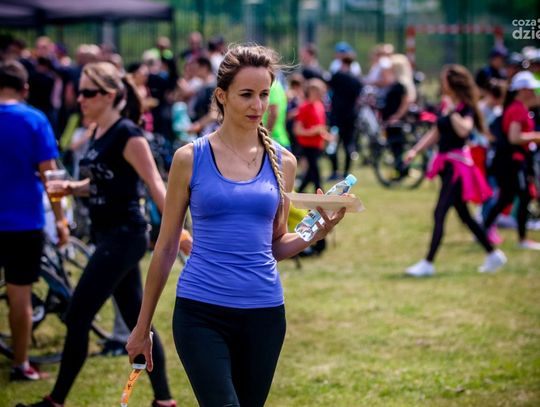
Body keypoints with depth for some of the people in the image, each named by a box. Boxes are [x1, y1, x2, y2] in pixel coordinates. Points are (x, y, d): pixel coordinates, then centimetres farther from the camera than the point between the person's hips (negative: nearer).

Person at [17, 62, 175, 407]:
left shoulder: (127, 134, -16)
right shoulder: (99, 133, 10)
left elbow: (155, 185, -19)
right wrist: (69, 188, 2)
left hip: (124, 236, -9)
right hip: (111, 236, 9)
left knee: (78, 316, -5)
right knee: (136, 318, 12)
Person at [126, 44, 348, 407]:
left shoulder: (282, 161, 6)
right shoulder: (190, 158, -1)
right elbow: (167, 246, 5)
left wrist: (318, 231, -6)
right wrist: (143, 326, 7)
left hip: (264, 314, 3)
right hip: (201, 312, -3)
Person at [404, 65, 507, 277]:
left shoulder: (465, 108, -12)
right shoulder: (446, 106, 12)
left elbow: (463, 130, -32)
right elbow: (435, 133, 19)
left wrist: (452, 111, -28)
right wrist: (415, 150, 10)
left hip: (457, 165, -9)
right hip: (446, 164, 9)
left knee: (439, 213, -12)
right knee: (463, 214, 14)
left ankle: (428, 263, -12)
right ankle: (493, 255, 24)